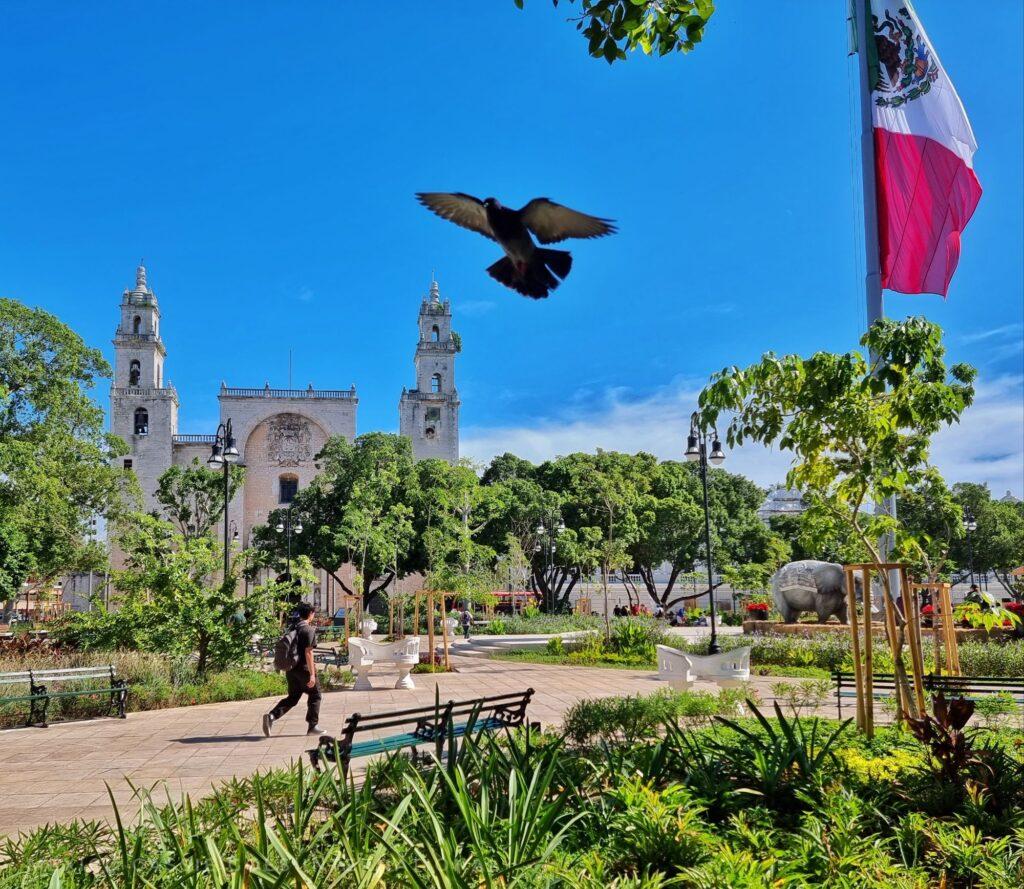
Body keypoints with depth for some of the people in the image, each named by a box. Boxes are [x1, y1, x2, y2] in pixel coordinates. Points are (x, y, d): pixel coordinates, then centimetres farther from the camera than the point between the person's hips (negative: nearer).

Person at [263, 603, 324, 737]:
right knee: (315, 695, 11)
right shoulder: (309, 630, -13)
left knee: (292, 697, 14)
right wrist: (312, 674, -18)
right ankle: (312, 726, 13)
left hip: (291, 669, 7)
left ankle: (271, 716, -5)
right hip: (303, 669, -7)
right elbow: (308, 652, -19)